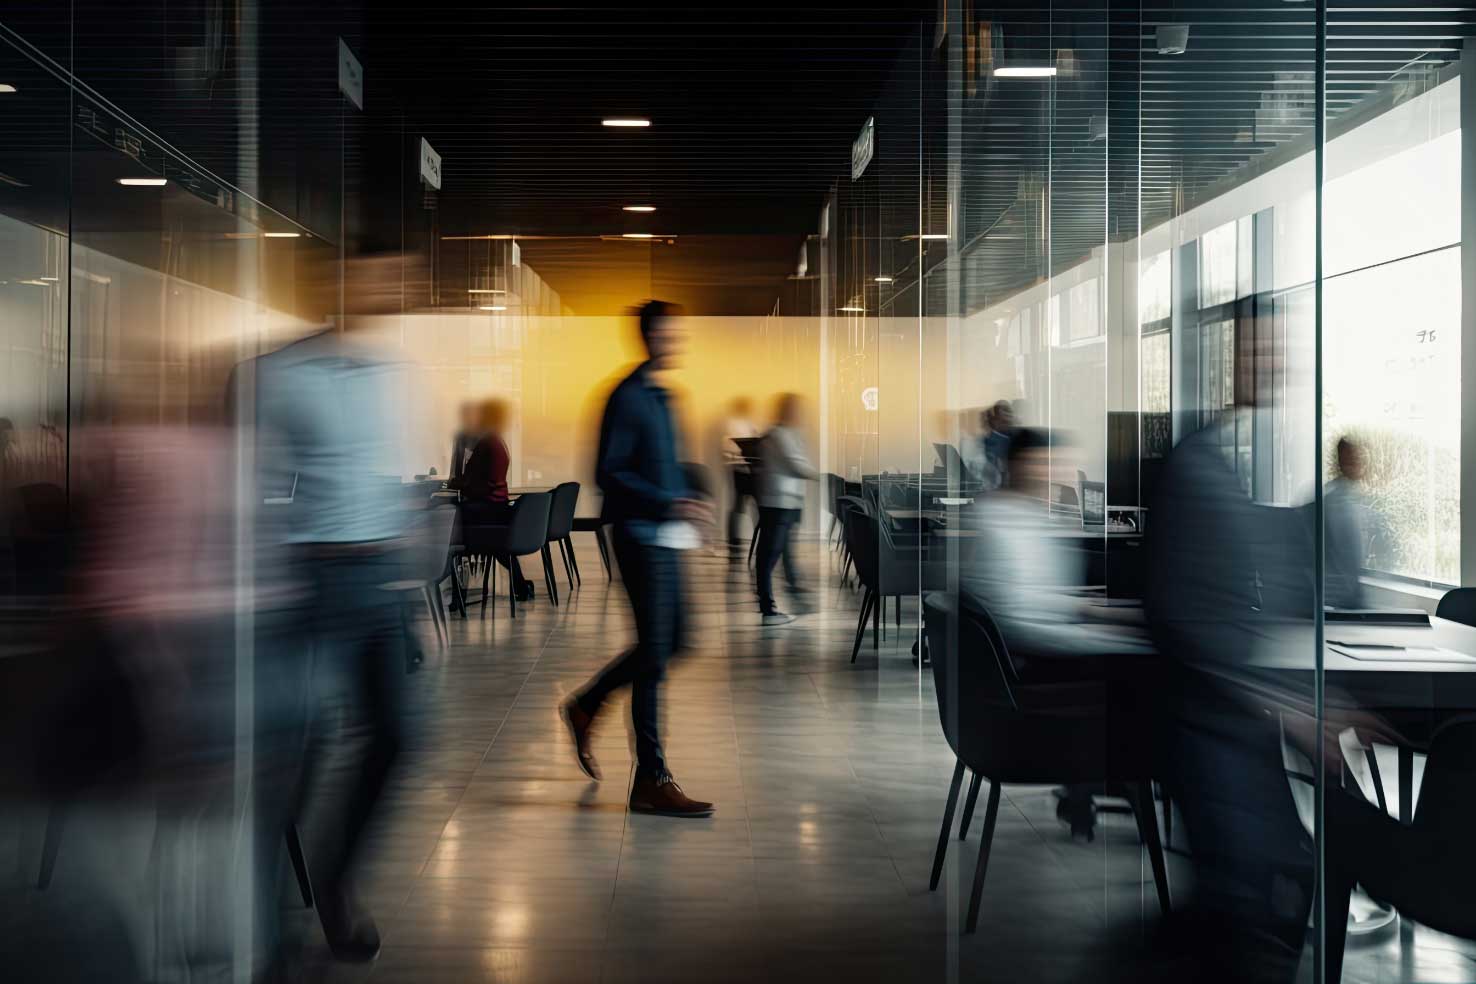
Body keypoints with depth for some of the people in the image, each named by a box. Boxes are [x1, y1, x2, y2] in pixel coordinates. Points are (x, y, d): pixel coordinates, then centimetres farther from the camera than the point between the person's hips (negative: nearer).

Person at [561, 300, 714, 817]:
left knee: (667, 641, 16)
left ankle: (584, 706, 34)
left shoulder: (661, 396, 16)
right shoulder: (627, 397, -12)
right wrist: (669, 504, -23)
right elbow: (609, 474, -17)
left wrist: (685, 505, 11)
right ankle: (651, 781, -1)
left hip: (665, 538, 9)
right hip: (641, 537, -9)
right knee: (654, 652, -7)